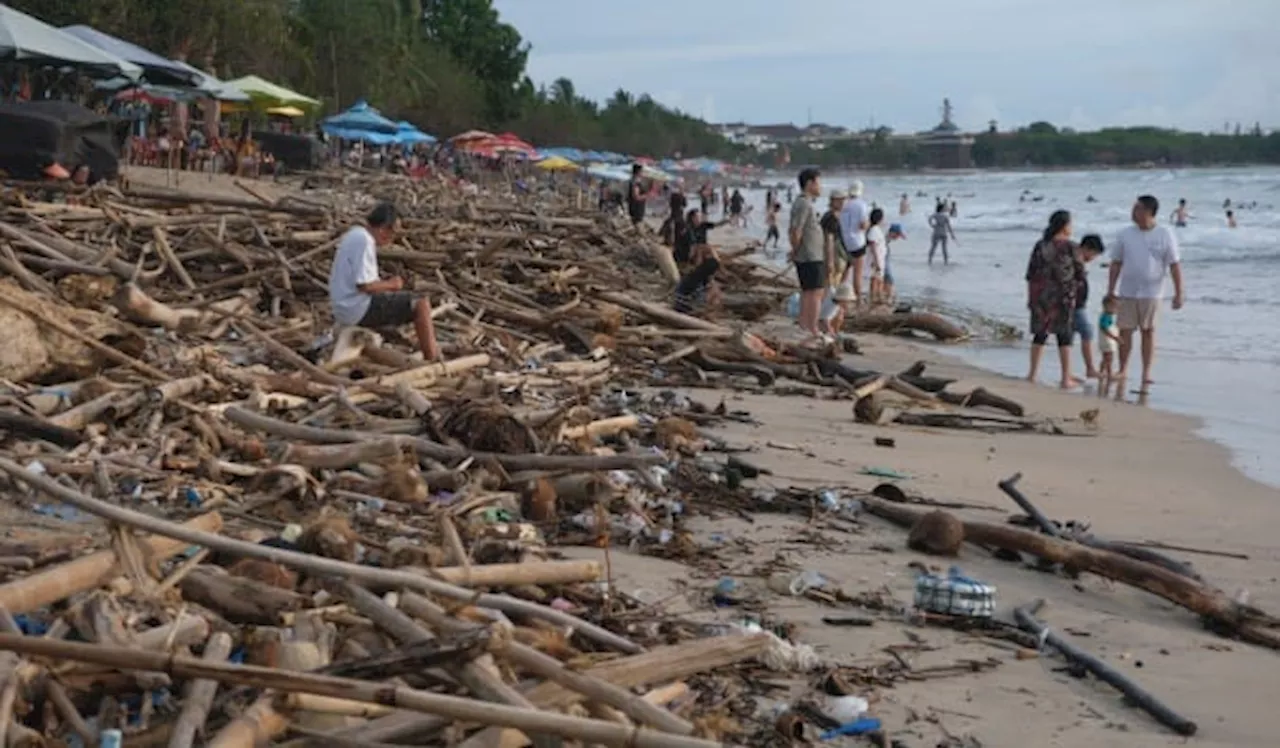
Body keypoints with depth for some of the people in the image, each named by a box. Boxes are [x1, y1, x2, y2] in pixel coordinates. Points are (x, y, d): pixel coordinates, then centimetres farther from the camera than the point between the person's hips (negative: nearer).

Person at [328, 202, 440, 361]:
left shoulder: (354, 234, 13)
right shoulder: (364, 241, -19)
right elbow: (364, 285, -25)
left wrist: (387, 285, 8)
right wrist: (390, 284, -9)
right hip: (359, 310, -11)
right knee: (421, 304, -10)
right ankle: (432, 361, -8)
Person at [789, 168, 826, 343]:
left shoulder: (800, 203, 14)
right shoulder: (804, 204, -18)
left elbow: (791, 231, 19)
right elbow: (796, 232, -23)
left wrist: (795, 252, 11)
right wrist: (796, 251, -8)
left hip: (804, 257, 10)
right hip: (811, 257, -10)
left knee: (806, 293, 14)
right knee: (816, 293, -7)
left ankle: (804, 328, 20)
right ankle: (814, 332, -5)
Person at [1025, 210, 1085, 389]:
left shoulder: (1040, 246, 1)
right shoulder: (1069, 247, -9)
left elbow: (1030, 274, 2)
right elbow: (1080, 272, -3)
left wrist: (1030, 298, 10)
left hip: (1041, 295, 3)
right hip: (1063, 296, -3)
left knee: (1040, 334, 14)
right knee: (1064, 336, 5)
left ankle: (1033, 374, 15)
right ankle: (1066, 379, 5)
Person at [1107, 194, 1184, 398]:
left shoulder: (1165, 235, -4)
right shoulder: (1126, 235, 3)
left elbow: (1175, 265, -4)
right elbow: (1116, 263, 7)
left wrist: (1178, 293, -8)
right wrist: (1111, 290, 4)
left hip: (1151, 292, -2)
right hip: (1127, 292, 2)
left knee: (1148, 332, 4)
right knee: (1125, 331, 3)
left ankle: (1146, 375, 9)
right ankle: (1123, 369, 17)